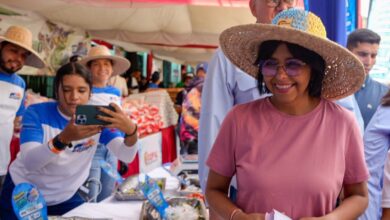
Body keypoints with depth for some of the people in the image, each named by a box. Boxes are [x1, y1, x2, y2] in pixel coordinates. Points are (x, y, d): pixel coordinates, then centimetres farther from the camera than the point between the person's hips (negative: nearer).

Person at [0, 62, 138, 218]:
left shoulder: (98, 117, -13)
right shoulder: (37, 113, -19)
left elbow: (126, 156, -24)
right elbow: (29, 162, -33)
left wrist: (131, 130, -46)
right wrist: (63, 139, -50)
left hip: (65, 197, 2)